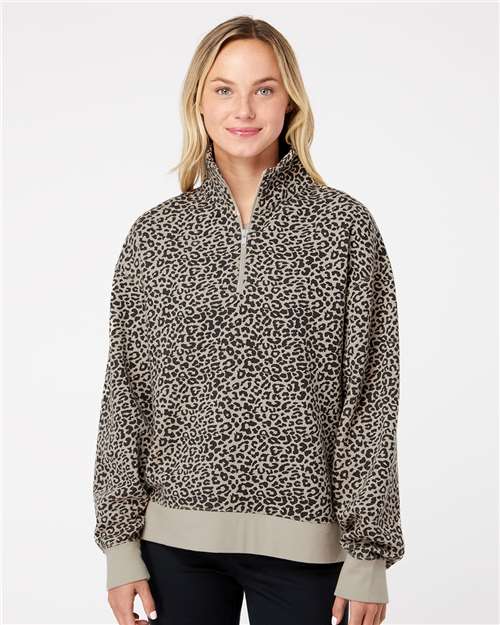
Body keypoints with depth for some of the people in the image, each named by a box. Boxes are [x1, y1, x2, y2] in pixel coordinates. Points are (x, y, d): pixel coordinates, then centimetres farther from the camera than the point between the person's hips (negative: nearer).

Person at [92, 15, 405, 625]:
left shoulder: (345, 226, -2)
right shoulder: (153, 234, 3)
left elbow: (370, 396, -3)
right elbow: (125, 395, 4)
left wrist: (368, 554, -5)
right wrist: (119, 543, 2)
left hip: (303, 538, -1)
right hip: (177, 538, 2)